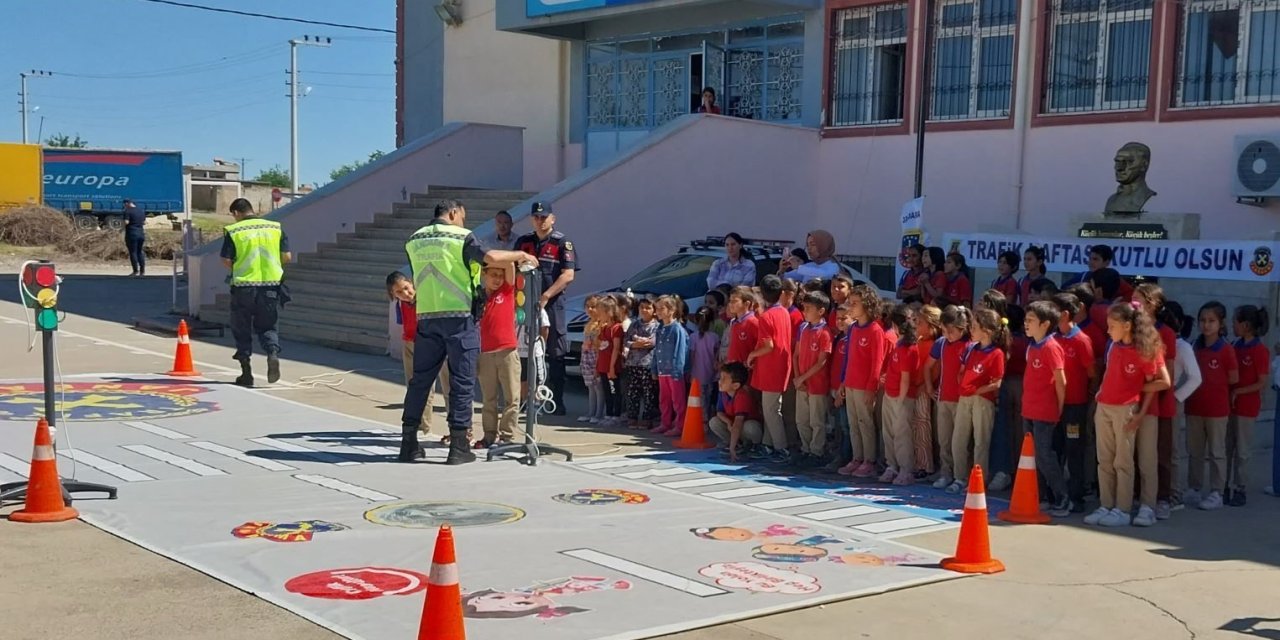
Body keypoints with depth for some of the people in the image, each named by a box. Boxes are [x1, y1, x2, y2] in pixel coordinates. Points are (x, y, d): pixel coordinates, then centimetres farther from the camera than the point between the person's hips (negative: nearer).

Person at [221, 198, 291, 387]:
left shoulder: (233, 231, -3)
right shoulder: (275, 228, 5)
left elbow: (226, 260, -6)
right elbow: (287, 257, 3)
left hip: (243, 286, -2)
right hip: (271, 285, 2)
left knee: (242, 329, 11)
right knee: (267, 326, 15)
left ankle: (246, 373, 11)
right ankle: (273, 354, -14)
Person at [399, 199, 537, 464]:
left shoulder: (414, 240, 13)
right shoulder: (460, 236, -5)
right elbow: (490, 257, -18)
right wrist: (520, 255, -4)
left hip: (426, 316, 5)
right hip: (458, 316, -5)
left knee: (420, 379, 11)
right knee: (462, 381, 1)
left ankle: (408, 443, 13)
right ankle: (458, 446, 1)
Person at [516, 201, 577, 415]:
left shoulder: (562, 243, -1)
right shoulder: (523, 242, 13)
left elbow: (568, 275, -10)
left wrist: (545, 296, -17)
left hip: (552, 305, -4)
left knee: (556, 355, -1)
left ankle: (557, 403, 0)